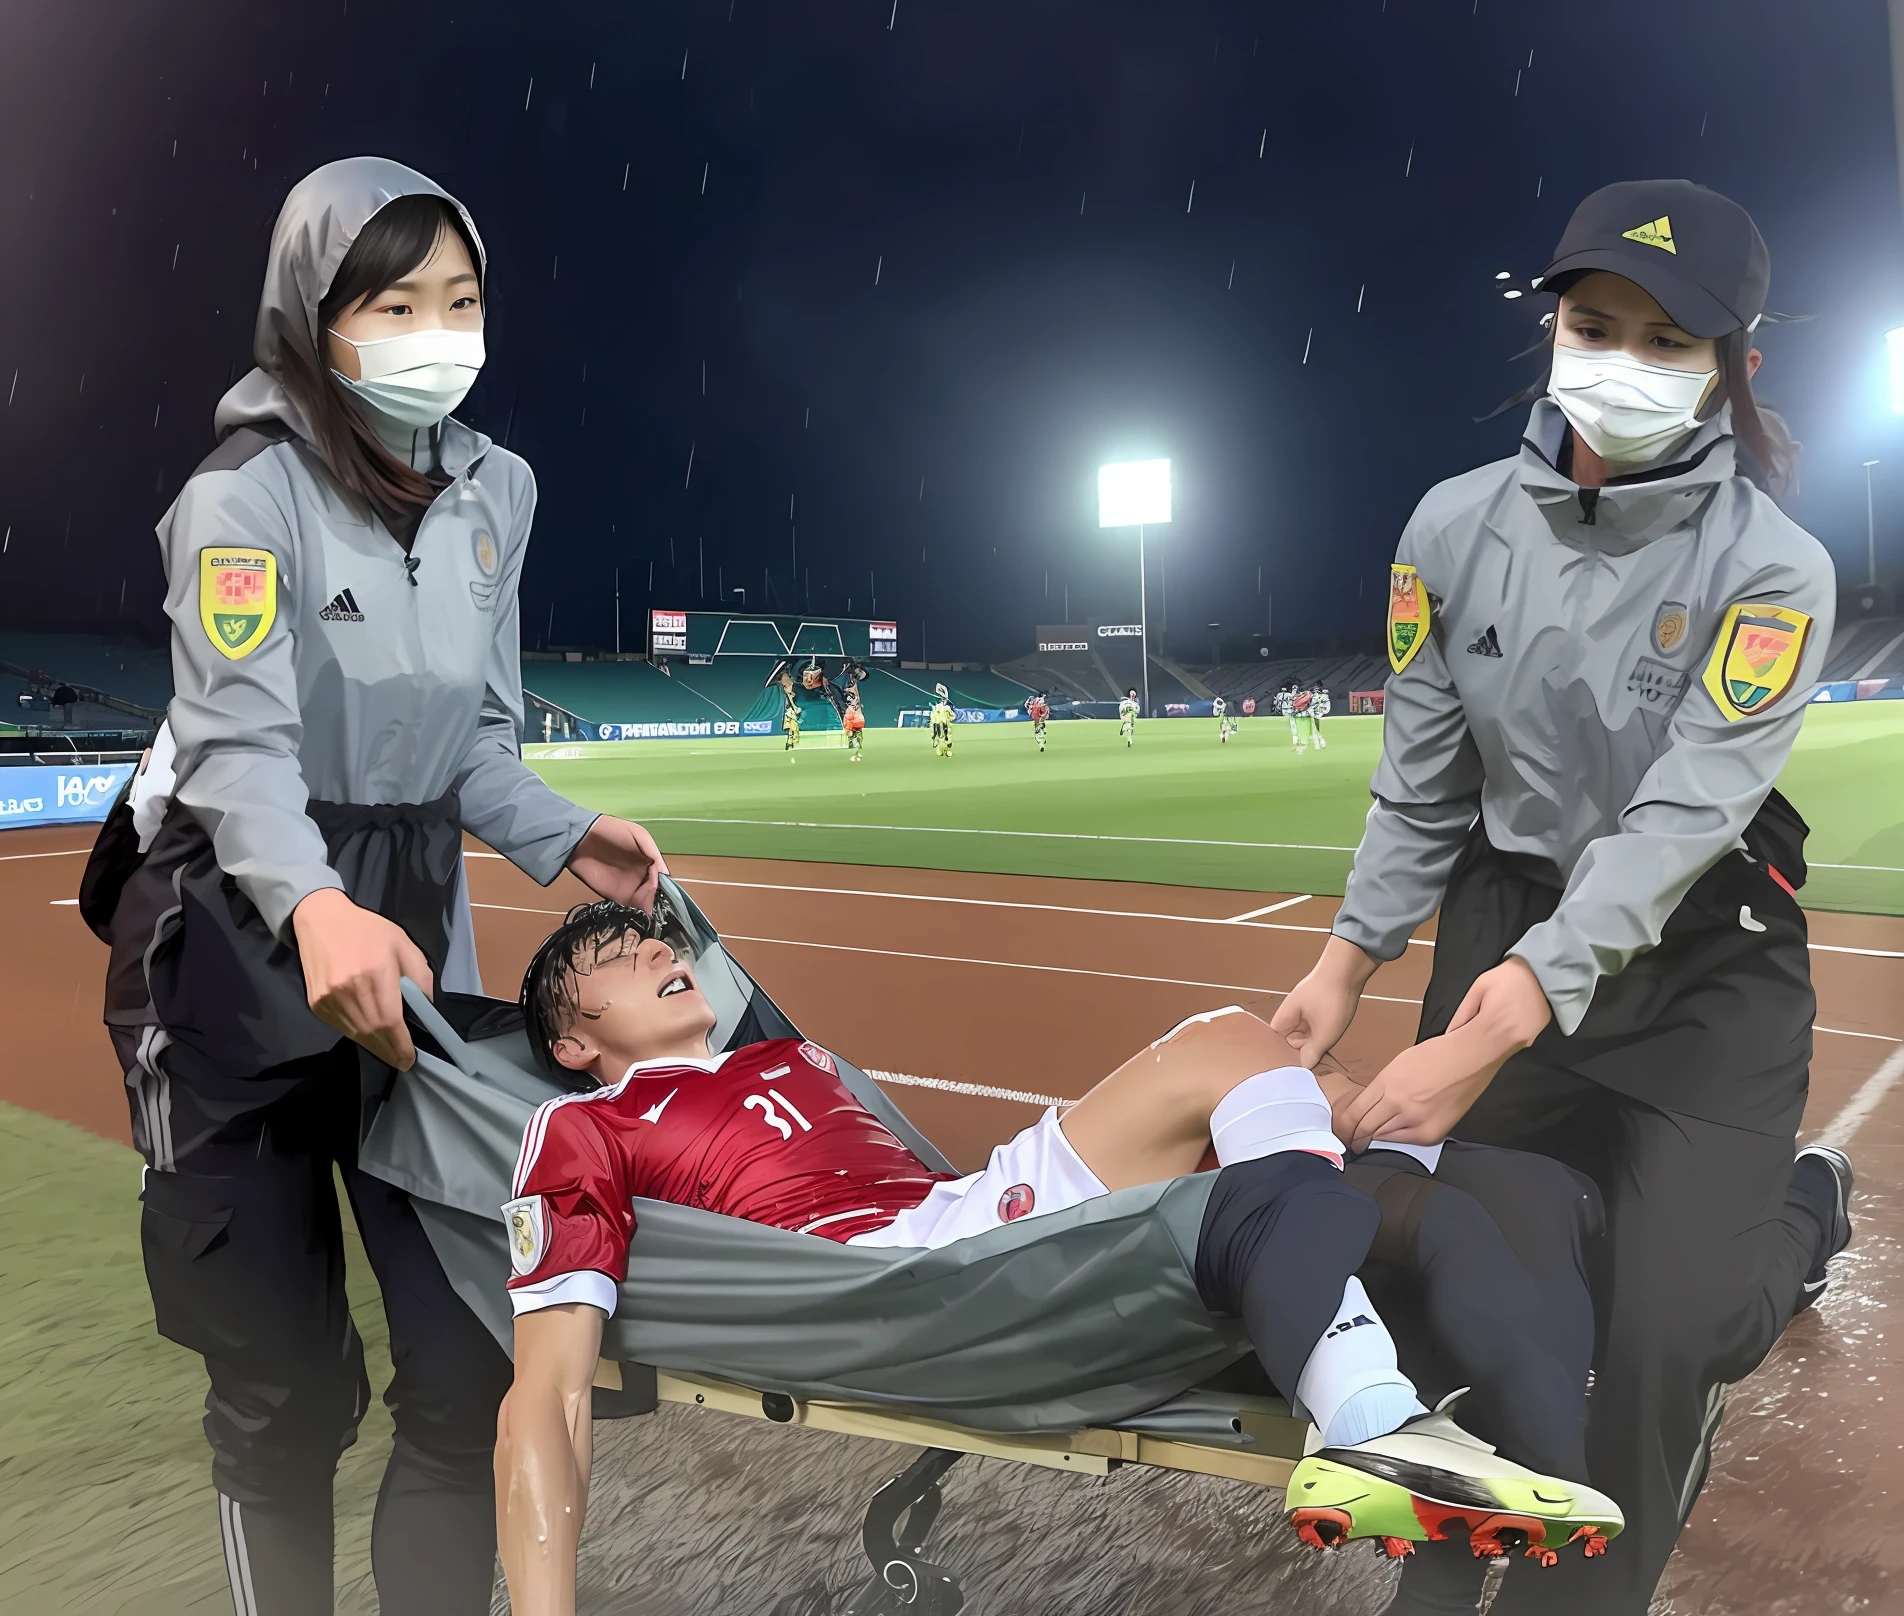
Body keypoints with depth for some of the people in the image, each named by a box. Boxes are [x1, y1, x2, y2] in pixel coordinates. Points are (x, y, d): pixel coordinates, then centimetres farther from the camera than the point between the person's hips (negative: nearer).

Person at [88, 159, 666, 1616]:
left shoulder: (496, 489, 5)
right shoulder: (246, 499, -12)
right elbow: (242, 755, -25)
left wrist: (560, 838, -10)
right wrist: (315, 909, -44)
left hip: (413, 933, 5)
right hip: (239, 938, -4)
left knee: (475, 1355, 5)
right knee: (288, 1382, 2)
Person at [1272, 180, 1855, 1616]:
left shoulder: (1773, 569, -17)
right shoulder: (1457, 528, -8)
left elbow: (1685, 812, -27)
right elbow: (1425, 774, -1)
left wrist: (1519, 1010, -38)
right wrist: (1352, 957, -8)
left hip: (1704, 956, -2)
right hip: (1505, 919, 3)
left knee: (1665, 1327, -10)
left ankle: (1805, 1208, 23)